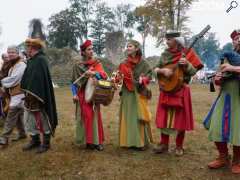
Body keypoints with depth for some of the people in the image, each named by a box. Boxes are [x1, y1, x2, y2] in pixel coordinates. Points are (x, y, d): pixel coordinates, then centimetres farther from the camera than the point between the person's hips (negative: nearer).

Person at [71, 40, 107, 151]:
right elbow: (74, 80, 3)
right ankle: (87, 141, 8)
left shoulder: (97, 63, 6)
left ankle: (97, 140, 5)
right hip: (82, 94, -1)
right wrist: (74, 94, -6)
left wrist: (94, 73, -22)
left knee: (95, 115, -1)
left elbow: (104, 75, -4)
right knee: (85, 116, -2)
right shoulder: (77, 64, 2)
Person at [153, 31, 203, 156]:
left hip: (181, 90, -4)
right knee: (164, 117, 6)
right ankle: (164, 144, 18)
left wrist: (186, 64, -26)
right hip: (166, 90, 4)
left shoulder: (186, 53, -4)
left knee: (180, 118, 2)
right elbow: (155, 69, 6)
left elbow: (193, 71, -8)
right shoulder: (165, 55, 8)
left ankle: (179, 146, 16)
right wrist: (163, 70, -14)